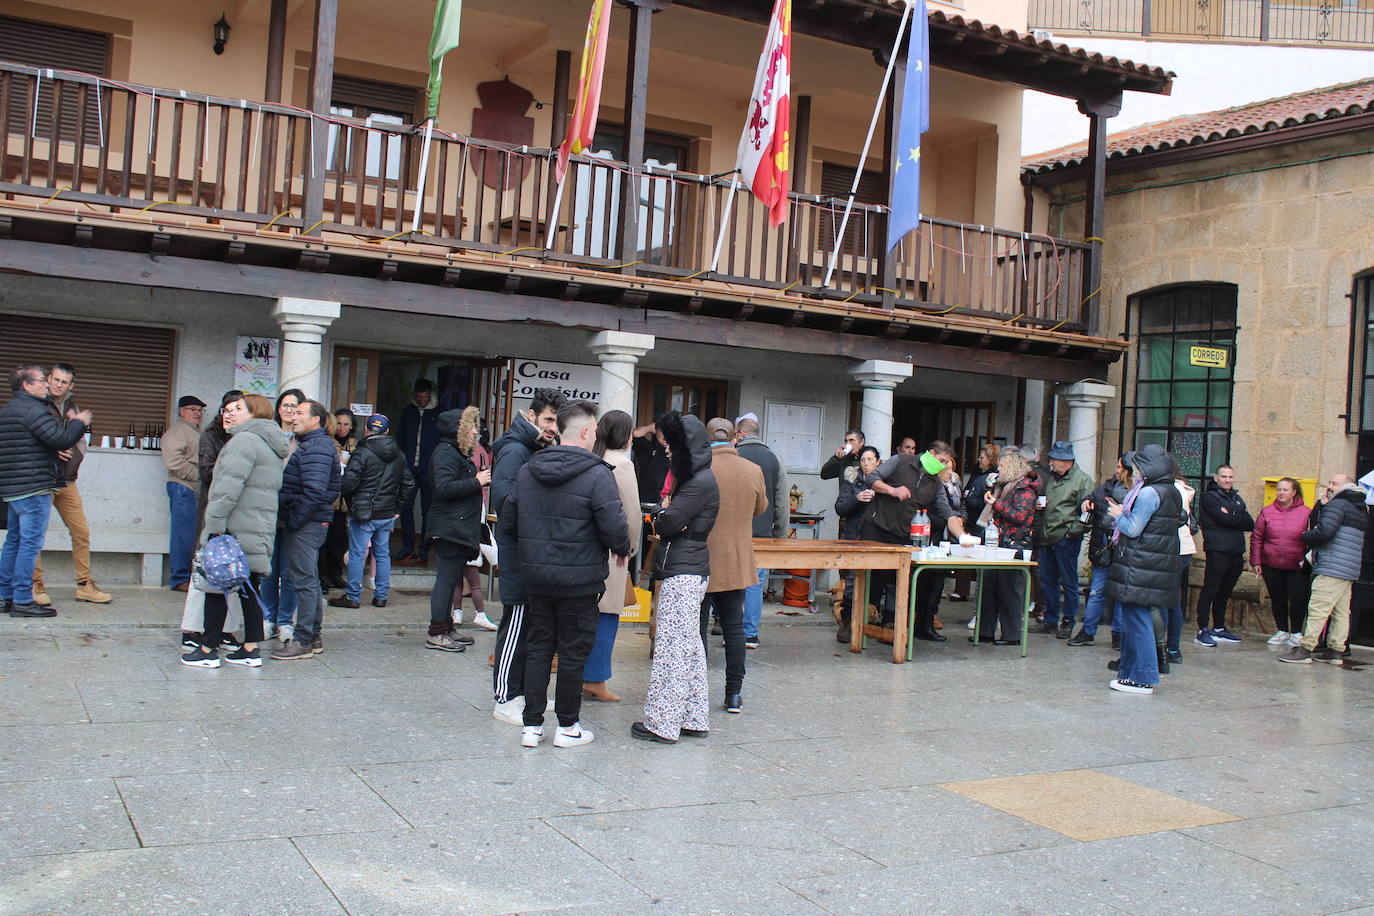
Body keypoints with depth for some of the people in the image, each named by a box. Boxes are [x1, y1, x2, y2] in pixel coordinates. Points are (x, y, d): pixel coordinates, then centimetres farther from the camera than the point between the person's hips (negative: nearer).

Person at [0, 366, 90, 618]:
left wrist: (67, 423, 13)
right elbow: (62, 439, -21)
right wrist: (78, 422, -5)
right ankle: (22, 601, -6)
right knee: (31, 543, -7)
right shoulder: (32, 409, -13)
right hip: (33, 487, -10)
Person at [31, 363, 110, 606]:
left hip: (67, 481, 6)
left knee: (81, 531, 5)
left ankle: (85, 585, 12)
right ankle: (36, 585, 7)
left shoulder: (72, 407, 15)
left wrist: (74, 461, 2)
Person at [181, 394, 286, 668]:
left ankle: (209, 649, 6)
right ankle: (251, 648, 14)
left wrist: (214, 525, -20)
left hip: (236, 530, -9)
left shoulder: (244, 440, -13)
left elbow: (229, 486, -21)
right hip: (260, 530, 9)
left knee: (217, 584, 0)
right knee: (250, 588, 12)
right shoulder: (271, 444, 17)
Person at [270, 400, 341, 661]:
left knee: (304, 580, -7)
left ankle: (302, 641, -2)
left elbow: (314, 491, -25)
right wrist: (290, 519, 16)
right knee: (309, 579, 15)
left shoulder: (316, 448, -16)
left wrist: (294, 520, -19)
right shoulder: (310, 444, 19)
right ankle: (313, 636, 24)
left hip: (306, 524, -11)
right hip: (310, 523, 11)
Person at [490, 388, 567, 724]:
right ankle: (505, 700, 5)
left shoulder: (539, 451, 15)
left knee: (530, 625, 15)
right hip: (520, 555, -9)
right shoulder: (515, 450, -13)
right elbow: (503, 497, -27)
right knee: (516, 624, -3)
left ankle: (521, 692, 26)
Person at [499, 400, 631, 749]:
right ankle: (567, 726, 16)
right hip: (579, 579, -5)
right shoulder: (597, 474, -15)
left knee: (538, 647, 14)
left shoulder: (528, 470, 4)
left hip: (536, 575, 5)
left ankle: (531, 724, 16)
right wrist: (622, 550, 1)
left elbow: (508, 521, 8)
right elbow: (614, 526, -20)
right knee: (573, 652, 7)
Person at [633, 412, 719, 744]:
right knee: (689, 645, 14)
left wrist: (663, 510, 1)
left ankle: (662, 724, 1)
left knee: (672, 645, -5)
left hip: (683, 573, -10)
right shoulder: (695, 477, 16)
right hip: (687, 570, 10)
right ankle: (695, 718, 21)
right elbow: (664, 523, 13)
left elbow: (667, 522, -20)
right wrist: (665, 512, -9)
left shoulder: (701, 483, -16)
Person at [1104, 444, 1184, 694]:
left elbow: (1133, 529, -18)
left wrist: (1119, 515, 3)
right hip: (1162, 565, 9)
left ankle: (1142, 678, 0)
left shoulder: (1148, 493, -16)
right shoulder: (1171, 492, 14)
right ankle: (1131, 670, 22)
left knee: (1137, 618, -4)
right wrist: (1124, 513, 14)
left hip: (1141, 567, -9)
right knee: (1133, 618, 15)